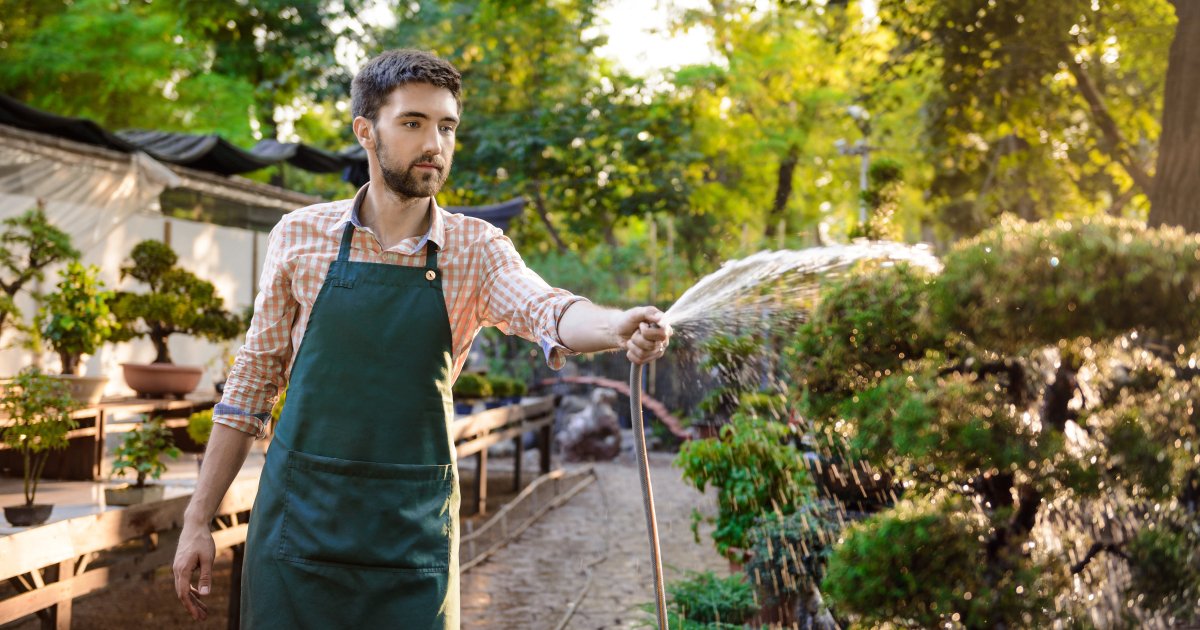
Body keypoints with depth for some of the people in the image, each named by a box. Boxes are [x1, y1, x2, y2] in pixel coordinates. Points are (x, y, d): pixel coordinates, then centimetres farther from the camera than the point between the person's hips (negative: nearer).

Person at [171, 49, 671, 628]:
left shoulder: (476, 250, 0)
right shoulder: (299, 235, 1)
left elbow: (541, 309, -20)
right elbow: (253, 380, 7)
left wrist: (619, 326, -43)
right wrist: (197, 521, 5)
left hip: (413, 533, 0)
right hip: (298, 519, 0)